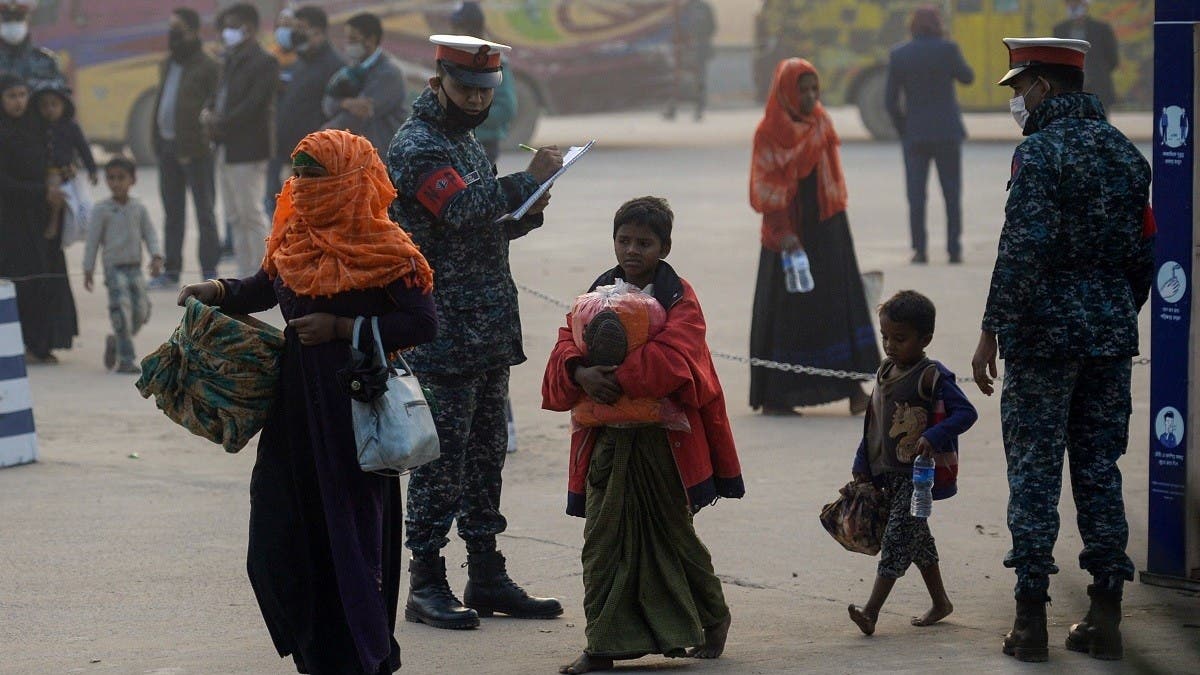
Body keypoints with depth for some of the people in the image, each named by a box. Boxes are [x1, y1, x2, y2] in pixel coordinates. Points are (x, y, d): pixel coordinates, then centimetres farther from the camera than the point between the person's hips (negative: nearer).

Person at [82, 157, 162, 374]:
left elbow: (150, 234, 7)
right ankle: (126, 360, -11)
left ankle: (115, 342, 27)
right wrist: (88, 270, 0)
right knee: (122, 309, -14)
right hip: (114, 268, -4)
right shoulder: (101, 210, -3)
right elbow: (93, 240, 0)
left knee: (141, 311, 2)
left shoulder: (139, 208, 7)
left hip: (135, 267, 4)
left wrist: (156, 256, -9)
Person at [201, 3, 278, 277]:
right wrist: (210, 113, -3)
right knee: (237, 218, 12)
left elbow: (254, 105, -18)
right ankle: (245, 277, 17)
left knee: (252, 216, -7)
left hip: (247, 151, -9)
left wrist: (221, 123, -16)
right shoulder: (231, 61, 18)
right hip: (226, 151, 9)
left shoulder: (263, 63, -10)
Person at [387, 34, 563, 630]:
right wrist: (527, 181, -21)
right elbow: (461, 209, -26)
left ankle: (487, 578, 17)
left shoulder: (467, 142, 19)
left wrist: (526, 213, 5)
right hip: (443, 335, -9)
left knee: (485, 452, 12)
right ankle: (426, 585, -3)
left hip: (490, 332, 9)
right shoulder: (416, 146, -10)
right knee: (441, 456, -7)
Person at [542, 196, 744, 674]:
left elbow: (672, 358, -19)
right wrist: (580, 372, -22)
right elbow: (568, 345, 1)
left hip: (664, 440, -4)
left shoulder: (679, 301, -3)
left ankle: (714, 619, 28)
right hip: (607, 441, 4)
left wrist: (616, 379, -26)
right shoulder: (597, 295, 11)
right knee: (603, 540, -1)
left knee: (673, 535, 7)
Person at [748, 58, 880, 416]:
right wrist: (781, 233, -21)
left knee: (839, 302, -2)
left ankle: (852, 386, -2)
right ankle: (774, 397, 5)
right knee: (787, 309, -1)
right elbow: (763, 189, -12)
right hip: (788, 231, -5)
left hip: (827, 227, 5)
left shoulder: (822, 123, 8)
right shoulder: (769, 132, -8)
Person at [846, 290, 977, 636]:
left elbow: (966, 412, -18)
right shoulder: (885, 373, 11)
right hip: (889, 473, 8)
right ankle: (940, 602, 28)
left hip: (918, 473, -8)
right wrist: (862, 467, 17)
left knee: (897, 537, -12)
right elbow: (872, 423, 18)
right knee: (917, 537, 16)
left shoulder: (932, 376, -13)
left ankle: (872, 610, -16)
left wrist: (934, 436, -31)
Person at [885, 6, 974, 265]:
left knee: (916, 194, 4)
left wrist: (902, 130, 10)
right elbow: (967, 77, 8)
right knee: (952, 194, 6)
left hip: (914, 134, 1)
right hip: (946, 131, -1)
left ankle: (919, 250, -1)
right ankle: (954, 250, 3)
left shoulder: (898, 55, -1)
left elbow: (890, 99, -1)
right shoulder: (947, 49, -7)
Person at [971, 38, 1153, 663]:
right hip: (1111, 337, 6)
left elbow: (1023, 251, -19)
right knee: (1099, 470, 10)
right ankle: (1105, 620, 10)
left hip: (1043, 335, -6)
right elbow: (1144, 248, 14)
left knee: (1034, 472, -1)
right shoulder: (1125, 152, 11)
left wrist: (991, 333, -15)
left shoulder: (1041, 152, -11)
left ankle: (1031, 621, 0)